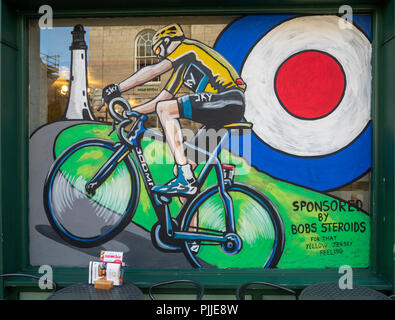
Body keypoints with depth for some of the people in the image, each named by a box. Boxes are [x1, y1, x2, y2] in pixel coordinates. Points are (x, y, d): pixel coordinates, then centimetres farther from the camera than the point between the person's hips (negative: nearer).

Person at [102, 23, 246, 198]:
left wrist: (118, 88, -7)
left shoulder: (188, 47, 3)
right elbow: (162, 97, 27)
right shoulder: (182, 67, 29)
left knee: (165, 109, -20)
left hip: (227, 100, -9)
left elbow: (153, 70, -9)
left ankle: (186, 180, -24)